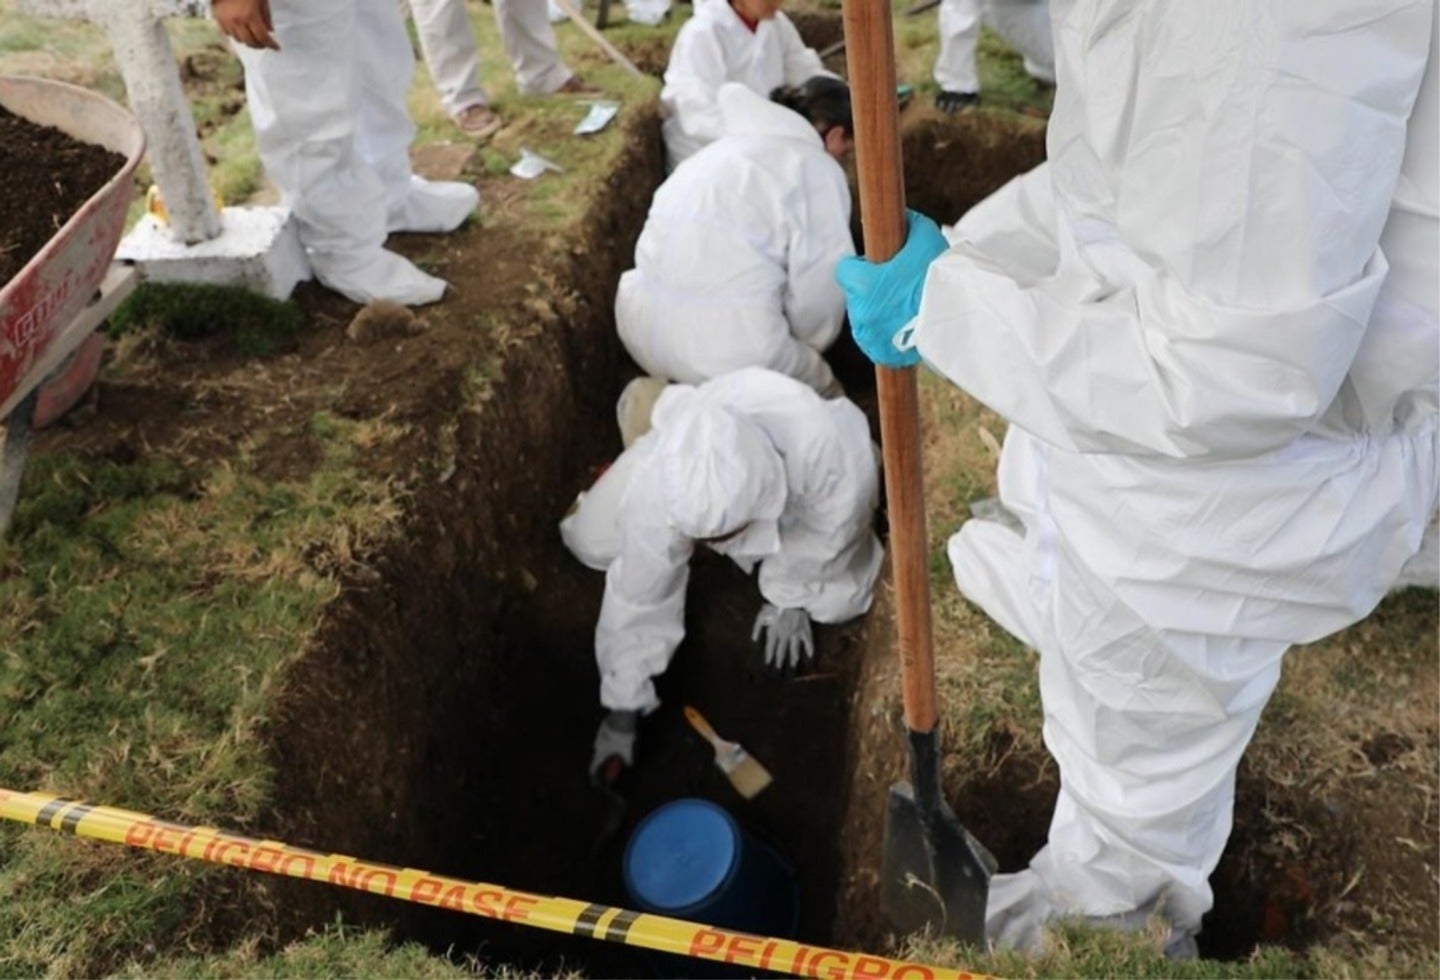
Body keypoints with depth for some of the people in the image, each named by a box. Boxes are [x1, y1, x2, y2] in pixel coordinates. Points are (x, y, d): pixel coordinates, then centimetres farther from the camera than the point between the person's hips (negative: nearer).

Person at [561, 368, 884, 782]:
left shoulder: (827, 447, -48)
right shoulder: (655, 490, -41)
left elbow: (831, 530, -25)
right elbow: (637, 599, -27)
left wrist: (790, 599, -12)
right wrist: (621, 714, -20)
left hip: (803, 495, -1)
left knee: (839, 599, -18)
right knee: (590, 541, -5)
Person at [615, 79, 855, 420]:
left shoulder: (731, 147, 25)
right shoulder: (817, 170, 2)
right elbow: (820, 282, -4)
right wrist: (807, 349, 16)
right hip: (727, 346, -7)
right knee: (824, 399, 17)